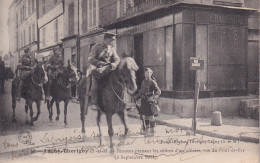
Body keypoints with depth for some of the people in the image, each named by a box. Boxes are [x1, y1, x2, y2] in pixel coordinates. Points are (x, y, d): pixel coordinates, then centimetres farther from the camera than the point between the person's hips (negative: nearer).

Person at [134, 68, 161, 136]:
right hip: (144, 101, 7)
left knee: (151, 116, 1)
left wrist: (153, 97, -31)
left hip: (150, 101, -7)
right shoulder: (144, 82, 10)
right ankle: (146, 130, 28)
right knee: (145, 116, 15)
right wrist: (137, 97, 14)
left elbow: (158, 91, -18)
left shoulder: (152, 82, -13)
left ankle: (152, 131, 10)